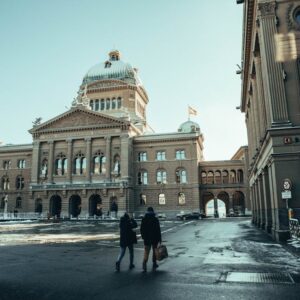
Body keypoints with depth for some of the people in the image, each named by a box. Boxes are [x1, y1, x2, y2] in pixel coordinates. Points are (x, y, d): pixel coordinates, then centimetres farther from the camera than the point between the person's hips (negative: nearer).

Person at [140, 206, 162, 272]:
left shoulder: (144, 219, -2)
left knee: (146, 252, 2)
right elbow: (158, 230, -9)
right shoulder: (155, 219, -9)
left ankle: (144, 264, -14)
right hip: (154, 238, -1)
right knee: (154, 251, 16)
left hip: (146, 238, 1)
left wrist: (143, 236, 19)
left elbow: (142, 229, 6)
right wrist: (159, 238, -3)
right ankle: (154, 263, 24)